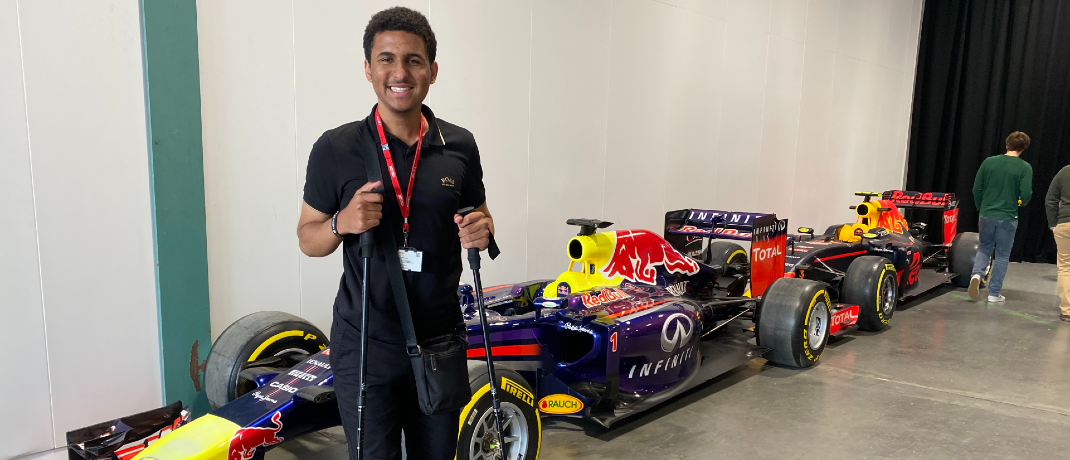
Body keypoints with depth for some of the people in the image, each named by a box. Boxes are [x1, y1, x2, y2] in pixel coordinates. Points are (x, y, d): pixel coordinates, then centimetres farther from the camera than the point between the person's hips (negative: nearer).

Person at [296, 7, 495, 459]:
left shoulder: (460, 145, 1)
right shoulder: (335, 149, -6)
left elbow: (479, 216, 13)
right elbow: (308, 238, 2)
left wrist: (482, 230, -10)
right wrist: (343, 223, -20)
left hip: (441, 340, 3)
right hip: (365, 346, -3)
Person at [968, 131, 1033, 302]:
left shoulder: (989, 162, -1)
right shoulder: (1024, 167, -8)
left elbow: (977, 189, 2)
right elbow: (1026, 194, -14)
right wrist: (1021, 202, 9)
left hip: (986, 215, 2)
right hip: (1008, 218, -2)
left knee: (984, 248, 20)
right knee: (1002, 255, 10)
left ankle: (977, 274, -7)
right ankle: (994, 293, 12)